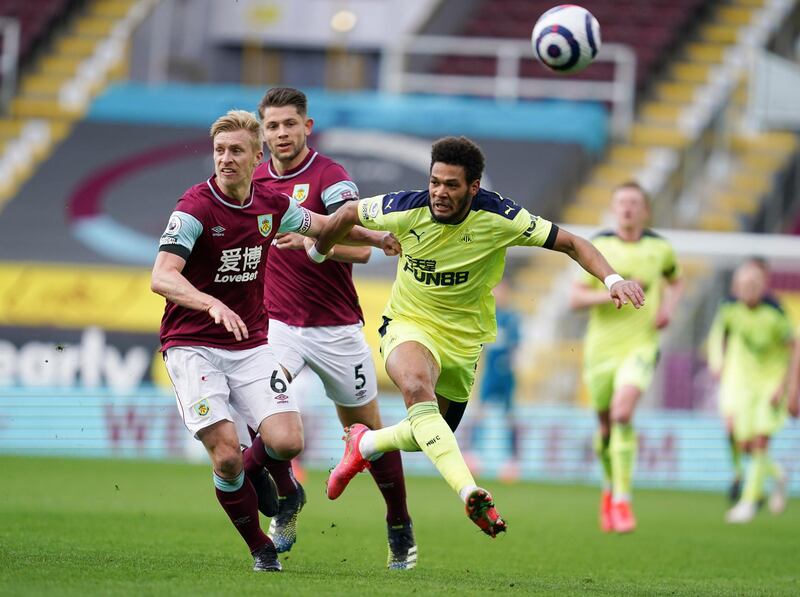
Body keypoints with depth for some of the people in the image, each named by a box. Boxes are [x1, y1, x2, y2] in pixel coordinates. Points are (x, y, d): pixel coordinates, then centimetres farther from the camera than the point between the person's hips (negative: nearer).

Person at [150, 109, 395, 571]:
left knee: (287, 442, -13)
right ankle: (259, 546, 5)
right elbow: (162, 278, -28)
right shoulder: (196, 207, -17)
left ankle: (258, 467, 23)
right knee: (226, 454, -18)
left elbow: (322, 224, 23)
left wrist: (376, 237, 33)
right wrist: (213, 304, -44)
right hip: (193, 346, -4)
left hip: (251, 345, 4)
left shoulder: (271, 204, 1)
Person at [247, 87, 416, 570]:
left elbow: (359, 249, -24)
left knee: (366, 427, 6)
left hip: (336, 326, -3)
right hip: (278, 324, 3)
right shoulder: (253, 180, 5)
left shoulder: (329, 177, -12)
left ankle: (401, 528, 25)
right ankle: (288, 496, 4)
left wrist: (312, 241, -40)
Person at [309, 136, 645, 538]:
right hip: (409, 325, -2)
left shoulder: (498, 218, -19)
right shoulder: (405, 210, -17)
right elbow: (348, 213, 3)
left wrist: (612, 279, -28)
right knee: (417, 387, -36)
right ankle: (470, 495, -47)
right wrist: (316, 254, 16)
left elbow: (570, 244, -14)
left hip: (464, 339, 2)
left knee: (427, 435, 13)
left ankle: (364, 444, 46)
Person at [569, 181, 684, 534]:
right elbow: (575, 298, -5)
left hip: (641, 345, -1)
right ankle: (610, 486, 39)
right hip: (601, 346, 1)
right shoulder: (598, 247, -2)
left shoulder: (659, 248, 3)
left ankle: (623, 499, -20)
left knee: (623, 412, -24)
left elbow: (676, 282, 24)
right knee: (606, 425, 10)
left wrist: (668, 307, 3)